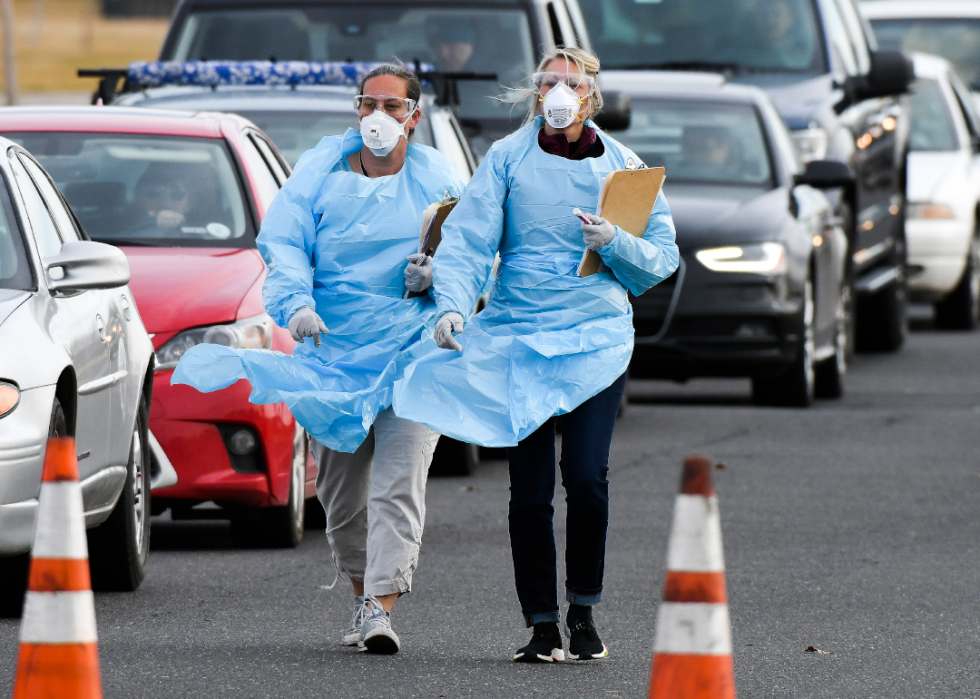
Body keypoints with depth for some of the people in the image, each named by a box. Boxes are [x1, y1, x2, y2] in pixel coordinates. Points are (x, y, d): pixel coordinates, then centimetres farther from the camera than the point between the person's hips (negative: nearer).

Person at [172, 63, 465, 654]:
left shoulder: (438, 181, 4)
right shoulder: (321, 173, 4)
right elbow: (283, 244, -6)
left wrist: (438, 273, -12)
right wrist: (297, 302, -25)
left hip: (413, 349, -2)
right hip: (333, 350, 2)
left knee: (398, 479, -16)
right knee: (340, 486, 10)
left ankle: (383, 608, -21)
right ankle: (362, 593, 30)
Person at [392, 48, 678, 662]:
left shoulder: (624, 167, 7)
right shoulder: (508, 160, 5)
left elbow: (662, 260, 7)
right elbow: (467, 239, -4)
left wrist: (614, 242, -13)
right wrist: (453, 304, -20)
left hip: (598, 335, 0)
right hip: (518, 335, 0)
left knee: (586, 474, -14)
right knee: (530, 489, -3)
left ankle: (584, 611, 4)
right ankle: (542, 626, 7)